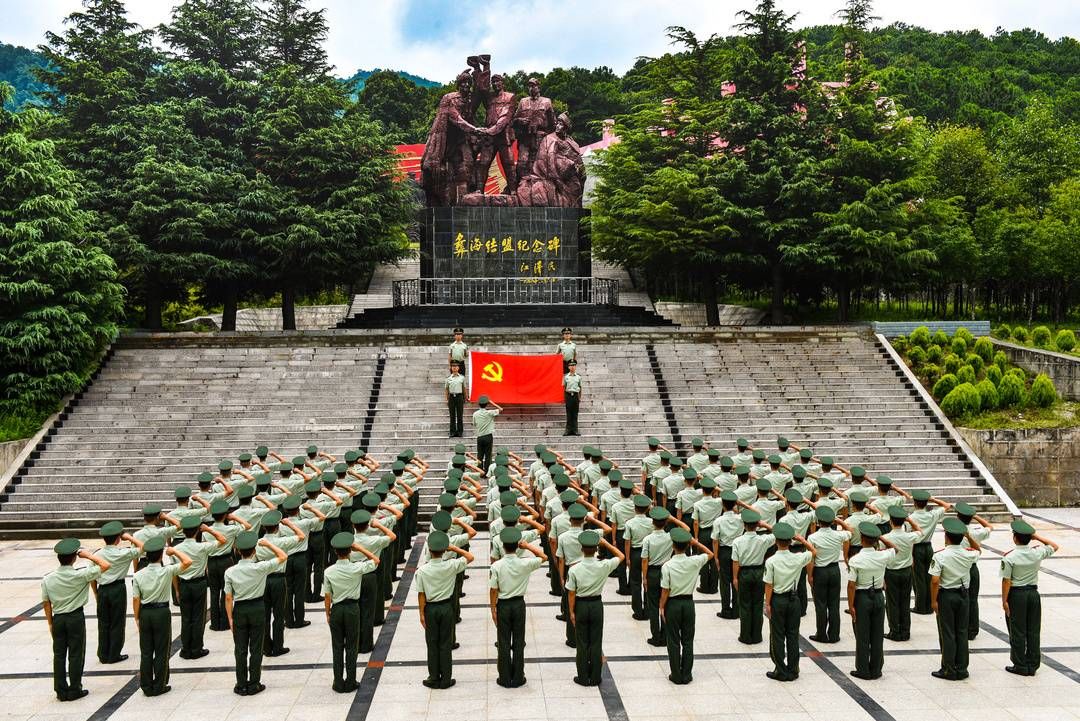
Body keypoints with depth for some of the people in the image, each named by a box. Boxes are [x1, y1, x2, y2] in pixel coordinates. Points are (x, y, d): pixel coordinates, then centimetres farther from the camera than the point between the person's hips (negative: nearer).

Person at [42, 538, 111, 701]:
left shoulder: (48, 579, -5)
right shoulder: (80, 575, -17)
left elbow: (46, 603, 2)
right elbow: (105, 565, -14)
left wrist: (50, 623, 13)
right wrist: (88, 555, -7)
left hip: (57, 619, 3)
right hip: (76, 618, -3)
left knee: (59, 654, 11)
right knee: (76, 654, 6)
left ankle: (61, 691, 17)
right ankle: (74, 690, 11)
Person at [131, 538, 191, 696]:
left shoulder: (139, 575, -5)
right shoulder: (167, 572, -15)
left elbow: (136, 599, -2)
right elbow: (187, 562, -17)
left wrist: (137, 618, 7)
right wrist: (174, 551, -4)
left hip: (144, 613, 3)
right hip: (162, 613, -3)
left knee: (146, 651, 11)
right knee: (161, 651, 7)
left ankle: (146, 686, 17)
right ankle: (159, 686, 11)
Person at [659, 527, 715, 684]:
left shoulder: (667, 566, -18)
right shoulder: (694, 562, -11)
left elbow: (665, 590, -14)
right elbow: (710, 554, 8)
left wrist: (662, 607, -1)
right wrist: (695, 542, 2)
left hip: (672, 604, -2)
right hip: (688, 603, 3)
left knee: (673, 641, 8)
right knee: (688, 640, 12)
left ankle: (676, 676, 12)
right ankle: (687, 675, 17)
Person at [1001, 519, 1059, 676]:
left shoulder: (1009, 558, -17)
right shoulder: (1038, 553, -6)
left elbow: (1006, 581, -15)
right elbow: (1054, 546, 13)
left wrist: (1004, 600, -8)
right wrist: (1036, 537, 6)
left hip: (1016, 595, -4)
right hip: (1033, 593, 4)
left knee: (1017, 632, 5)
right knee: (1033, 631, 11)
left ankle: (1020, 666, 10)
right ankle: (1033, 665, 18)